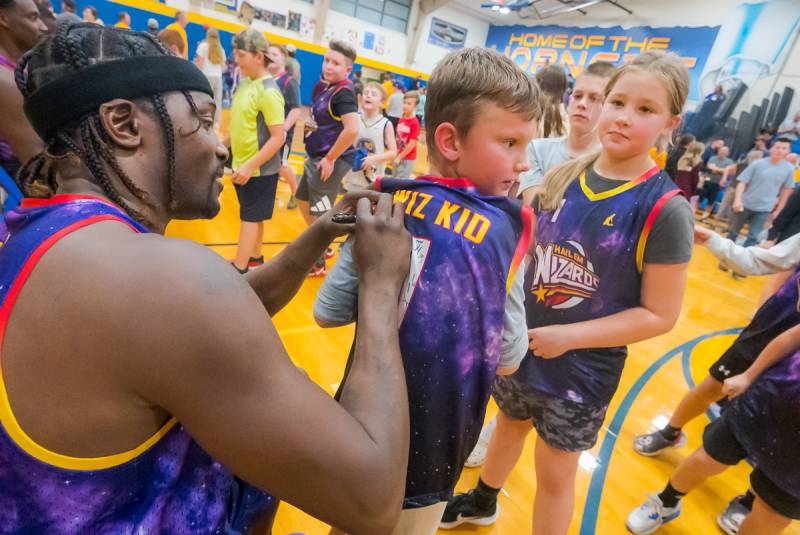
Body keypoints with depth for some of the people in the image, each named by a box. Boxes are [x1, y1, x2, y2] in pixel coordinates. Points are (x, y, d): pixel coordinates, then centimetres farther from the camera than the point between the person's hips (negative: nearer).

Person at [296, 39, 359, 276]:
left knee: (319, 213, 3)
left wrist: (330, 159, -24)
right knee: (303, 202, 22)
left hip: (333, 160, -10)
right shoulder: (324, 86, 8)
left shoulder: (344, 92, -19)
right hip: (317, 157, 10)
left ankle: (317, 263, 23)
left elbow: (352, 130, -32)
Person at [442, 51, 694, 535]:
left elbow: (659, 314, -15)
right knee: (510, 425, 28)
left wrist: (568, 337, -21)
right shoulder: (564, 176, -4)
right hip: (520, 345, 5)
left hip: (583, 368, -5)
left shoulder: (666, 209, -18)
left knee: (555, 474, 14)